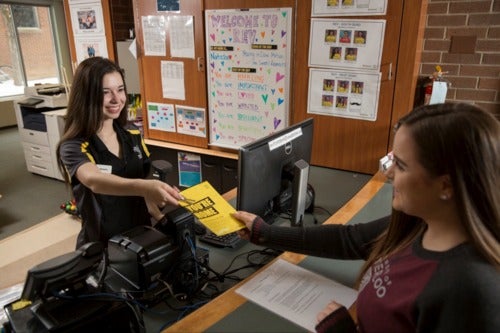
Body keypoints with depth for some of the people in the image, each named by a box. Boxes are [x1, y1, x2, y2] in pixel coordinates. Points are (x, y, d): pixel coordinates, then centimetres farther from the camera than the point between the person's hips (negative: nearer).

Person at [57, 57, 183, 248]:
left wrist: (163, 220, 0)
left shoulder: (133, 135, 0)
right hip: (101, 245, -3)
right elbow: (94, 181, -35)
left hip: (142, 237, 3)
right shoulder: (73, 147, -15)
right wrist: (145, 187, -52)